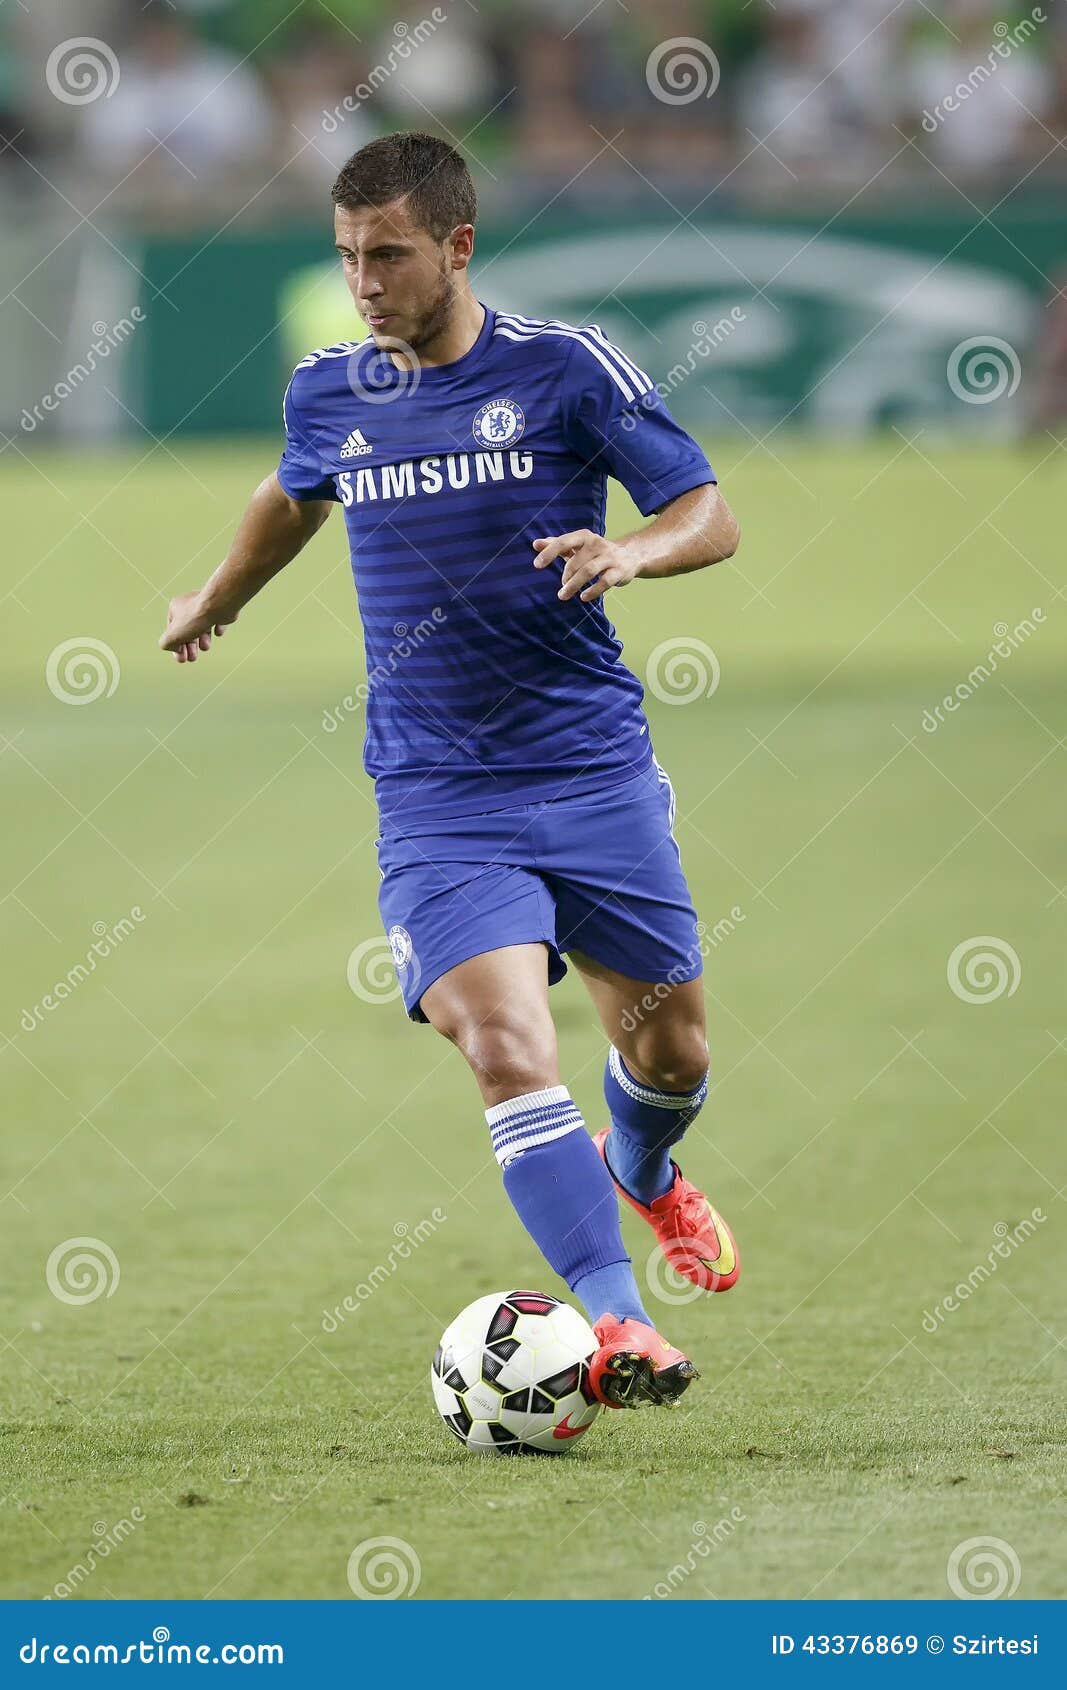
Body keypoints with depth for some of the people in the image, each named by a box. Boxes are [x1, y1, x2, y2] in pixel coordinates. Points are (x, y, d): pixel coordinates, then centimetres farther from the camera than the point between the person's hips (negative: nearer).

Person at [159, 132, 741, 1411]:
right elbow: (296, 498, 28)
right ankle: (613, 1324, -27)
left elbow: (709, 513, -2)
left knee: (668, 1044, 13)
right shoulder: (328, 393, 5)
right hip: (435, 795, 1)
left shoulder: (566, 370, -5)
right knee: (504, 1042, -20)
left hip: (595, 770, 0)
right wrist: (219, 598, 44)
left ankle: (641, 1173, 49)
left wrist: (635, 552, -23)